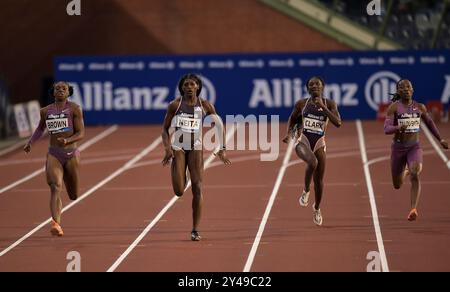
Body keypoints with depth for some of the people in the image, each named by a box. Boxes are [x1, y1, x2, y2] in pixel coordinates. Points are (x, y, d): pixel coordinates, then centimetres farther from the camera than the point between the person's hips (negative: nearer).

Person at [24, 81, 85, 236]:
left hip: (71, 154, -1)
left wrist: (67, 140, -24)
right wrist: (30, 142, 14)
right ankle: (56, 224, -33)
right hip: (53, 155, 1)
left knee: (74, 196, 8)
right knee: (55, 187, -23)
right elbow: (40, 128, 28)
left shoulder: (75, 109, -1)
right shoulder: (45, 111, 8)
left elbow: (81, 133, -6)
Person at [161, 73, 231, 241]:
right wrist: (167, 148, -14)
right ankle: (182, 180, 30)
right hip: (178, 148, -1)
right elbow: (165, 129, 1)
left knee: (197, 189, -9)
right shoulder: (175, 105, -3)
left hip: (196, 148, 1)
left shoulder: (205, 106, -1)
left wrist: (221, 149, -4)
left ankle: (195, 230, -3)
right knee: (179, 191, -10)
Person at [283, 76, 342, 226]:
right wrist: (289, 133, 1)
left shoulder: (329, 104, 0)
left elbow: (338, 123, -13)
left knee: (319, 179, 6)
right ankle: (306, 191, -9)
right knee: (312, 162, -34)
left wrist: (323, 107, -18)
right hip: (303, 140, -2)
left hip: (319, 142, 2)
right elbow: (292, 119, 18)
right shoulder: (301, 104, 2)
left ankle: (317, 208, 31)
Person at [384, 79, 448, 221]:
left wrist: (440, 139, 27)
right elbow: (386, 129, -16)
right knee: (397, 185, 13)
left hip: (414, 147, 0)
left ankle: (414, 210, -31)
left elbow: (429, 122, 21)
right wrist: (398, 127, -38)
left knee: (415, 174, -28)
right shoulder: (394, 107, -7)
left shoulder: (420, 107, 3)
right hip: (398, 147, 0)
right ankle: (404, 172, 52)